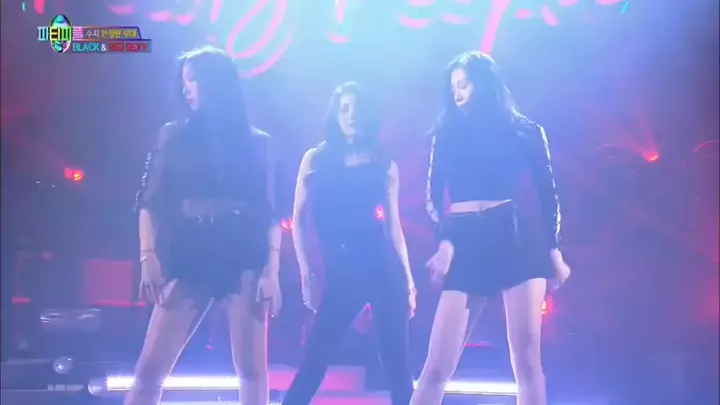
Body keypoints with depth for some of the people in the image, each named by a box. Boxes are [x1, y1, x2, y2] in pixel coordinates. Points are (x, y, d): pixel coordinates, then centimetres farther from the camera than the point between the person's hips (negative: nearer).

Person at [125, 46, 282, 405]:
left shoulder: (255, 142, 10)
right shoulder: (172, 136, 13)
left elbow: (270, 212, 5)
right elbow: (150, 203, 7)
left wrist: (271, 270, -5)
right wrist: (148, 256, -6)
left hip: (245, 258, -1)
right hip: (187, 259, 1)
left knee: (251, 365, -2)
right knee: (150, 367, -6)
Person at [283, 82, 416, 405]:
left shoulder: (384, 165, 10)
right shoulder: (315, 159, 9)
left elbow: (393, 226, 11)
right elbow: (299, 219, 7)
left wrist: (408, 279, 7)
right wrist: (305, 269, -1)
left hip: (383, 267, 0)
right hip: (339, 272, 0)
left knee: (395, 360, 2)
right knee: (314, 359, -3)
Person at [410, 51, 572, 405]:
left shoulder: (526, 132, 11)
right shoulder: (447, 134, 14)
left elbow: (547, 194, 12)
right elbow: (433, 195, 6)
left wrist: (554, 249, 3)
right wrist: (445, 243, -10)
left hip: (518, 243, -1)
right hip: (465, 248, 1)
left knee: (526, 358, -4)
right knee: (438, 365, -5)